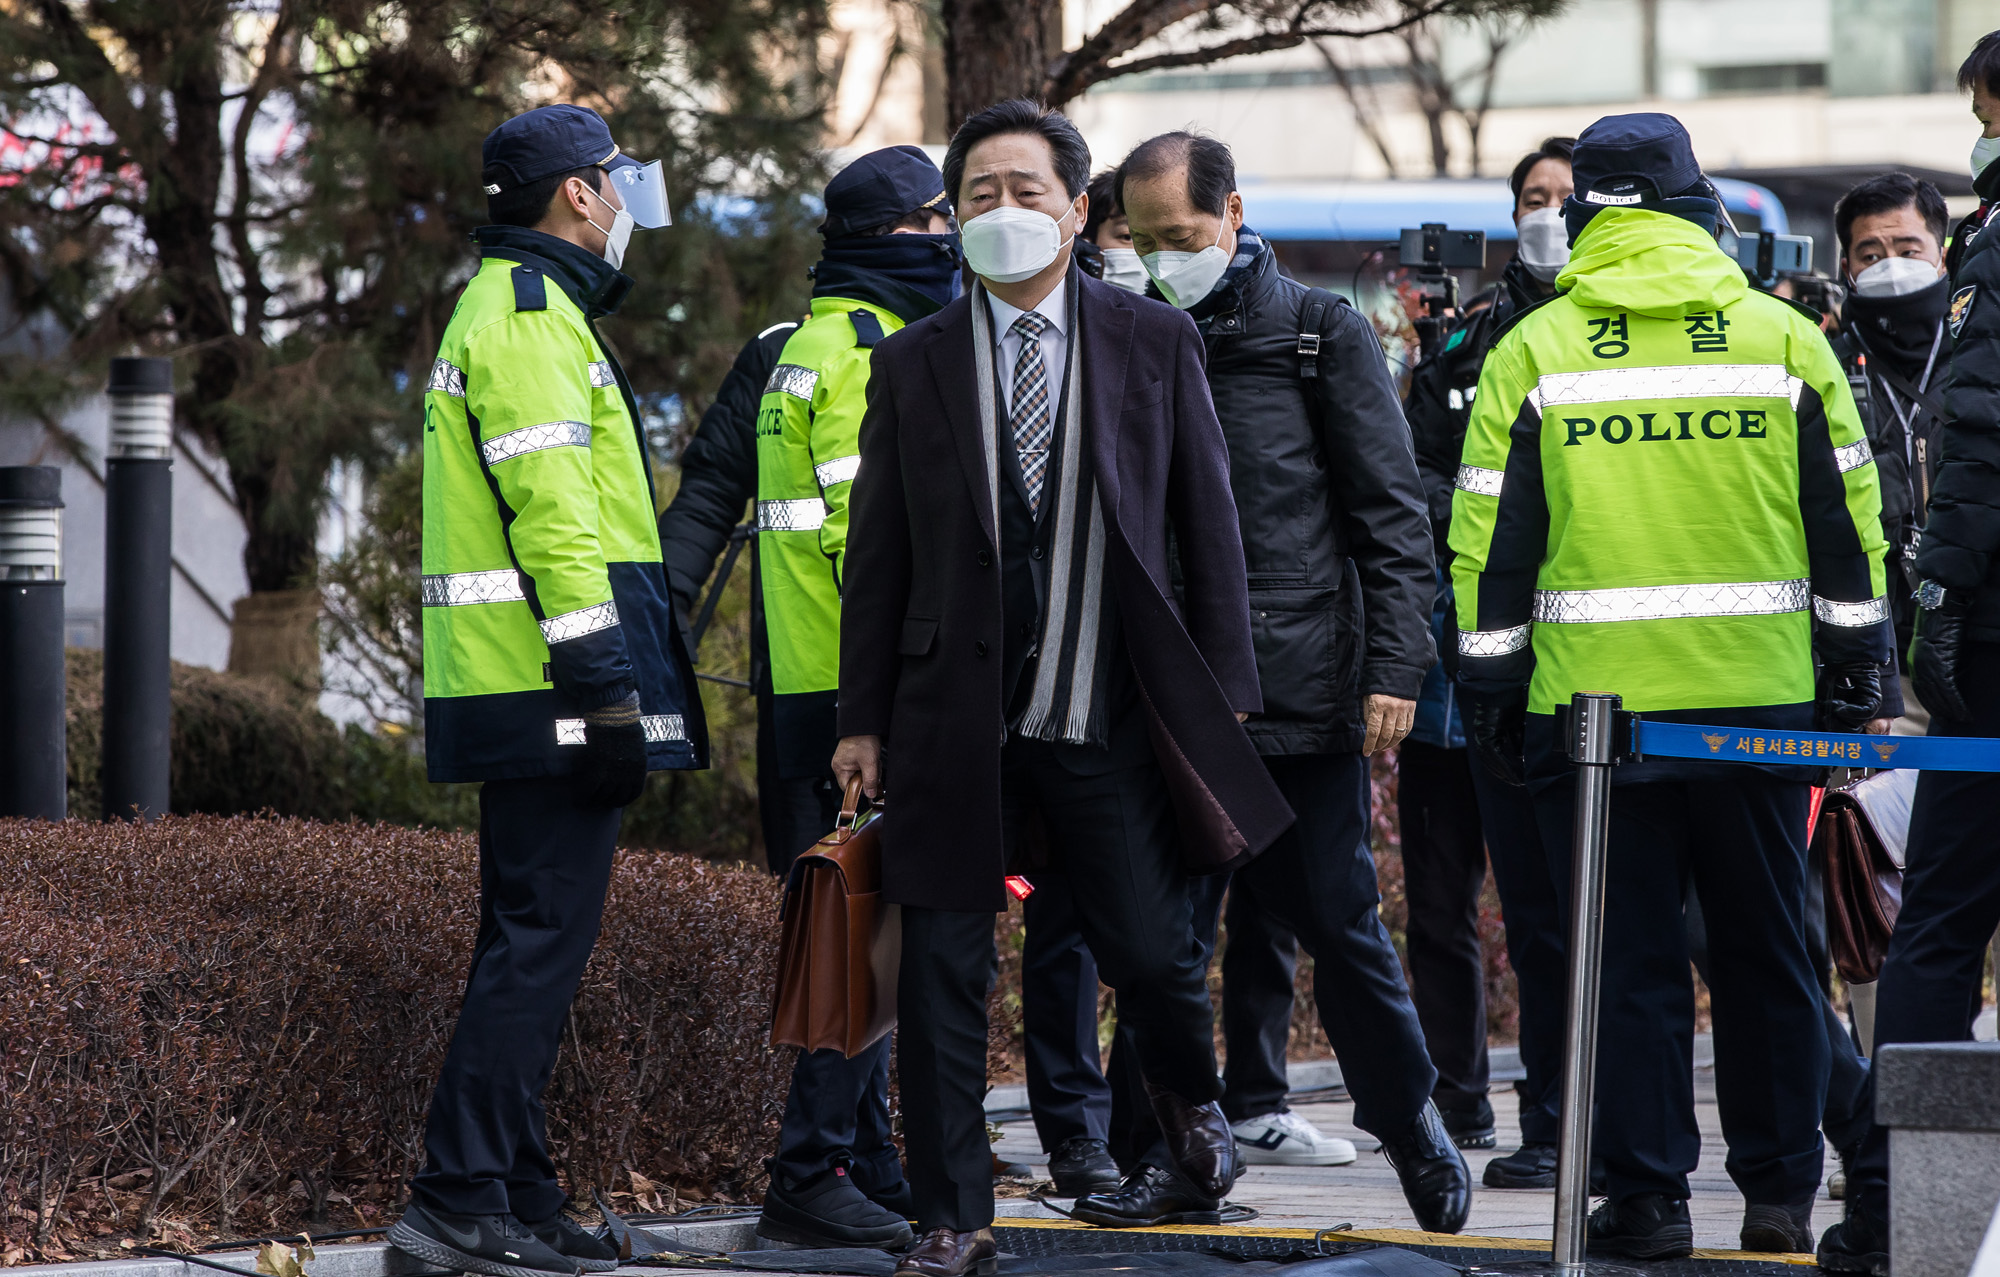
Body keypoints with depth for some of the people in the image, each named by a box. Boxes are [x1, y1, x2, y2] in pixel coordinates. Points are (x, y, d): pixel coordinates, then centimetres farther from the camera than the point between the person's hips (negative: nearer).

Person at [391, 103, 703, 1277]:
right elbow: (554, 515, -20)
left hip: (523, 694, 11)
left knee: (538, 938, 12)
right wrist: (604, 685, -22)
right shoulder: (530, 318, -11)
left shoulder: (517, 309, 23)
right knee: (541, 939, -11)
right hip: (550, 693, -11)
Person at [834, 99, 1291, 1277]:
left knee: (1152, 954, -1)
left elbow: (1210, 523, 5)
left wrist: (1225, 690, 1)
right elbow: (878, 552, 7)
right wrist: (864, 718, 5)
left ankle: (1191, 1097, 32)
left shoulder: (1155, 343, 4)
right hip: (956, 720, 1)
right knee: (945, 974, 2)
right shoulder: (913, 364, 5)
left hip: (1114, 716, -1)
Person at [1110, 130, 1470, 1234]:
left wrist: (1396, 665, -9)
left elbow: (1392, 512, 0)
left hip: (1304, 686, -3)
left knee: (1336, 921, 1)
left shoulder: (1323, 335, 2)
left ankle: (1411, 1123, 19)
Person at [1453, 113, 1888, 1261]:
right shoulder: (1784, 337, 4)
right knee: (1766, 953, 12)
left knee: (1629, 959, 4)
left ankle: (1648, 1199, 4)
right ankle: (1782, 1196, 16)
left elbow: (1490, 541, 1)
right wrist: (1857, 679, 13)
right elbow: (1849, 526, 6)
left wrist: (1494, 692, 8)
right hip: (1761, 698, 1)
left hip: (1593, 695, -1)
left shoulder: (1533, 349, 0)